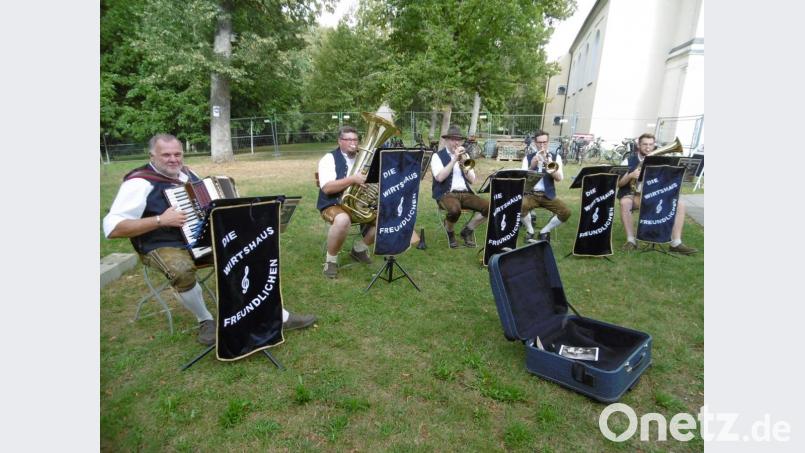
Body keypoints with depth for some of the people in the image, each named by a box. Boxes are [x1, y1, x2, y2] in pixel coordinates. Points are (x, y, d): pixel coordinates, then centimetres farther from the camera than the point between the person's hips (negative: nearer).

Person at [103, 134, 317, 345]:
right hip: (164, 248, -6)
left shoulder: (187, 173, 9)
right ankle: (205, 320, -10)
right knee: (182, 270, -39)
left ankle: (279, 315, -2)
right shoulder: (140, 182, -12)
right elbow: (112, 228, -19)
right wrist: (160, 220, -27)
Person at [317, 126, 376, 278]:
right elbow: (327, 188, -20)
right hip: (334, 205, -6)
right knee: (343, 220, -39)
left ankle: (359, 248, 9)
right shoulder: (329, 158, -6)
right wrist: (353, 179, -28)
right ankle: (331, 259, -12)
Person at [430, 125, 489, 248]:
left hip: (465, 193, 5)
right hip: (446, 194, -5)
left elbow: (472, 180, 10)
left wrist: (464, 165, -6)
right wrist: (454, 160, -14)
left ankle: (467, 230, 5)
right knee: (455, 210, -38)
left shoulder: (464, 155, 17)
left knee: (489, 207, -18)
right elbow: (439, 177, -15)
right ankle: (449, 232, -4)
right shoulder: (438, 156, 2)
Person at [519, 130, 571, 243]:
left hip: (548, 195, 1)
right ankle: (530, 231, -4)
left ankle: (544, 231, 2)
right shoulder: (528, 157, 6)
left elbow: (559, 178, -5)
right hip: (531, 194, -1)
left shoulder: (555, 157, 7)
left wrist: (551, 167, -22)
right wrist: (532, 166, -19)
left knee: (566, 212, -23)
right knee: (520, 207, -34)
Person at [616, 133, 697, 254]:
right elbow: (618, 183, -5)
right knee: (625, 203, -38)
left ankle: (676, 243, -13)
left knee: (680, 203, -16)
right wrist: (631, 175, -23)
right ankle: (631, 241, -28)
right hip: (634, 195, -4)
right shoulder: (629, 161, 0)